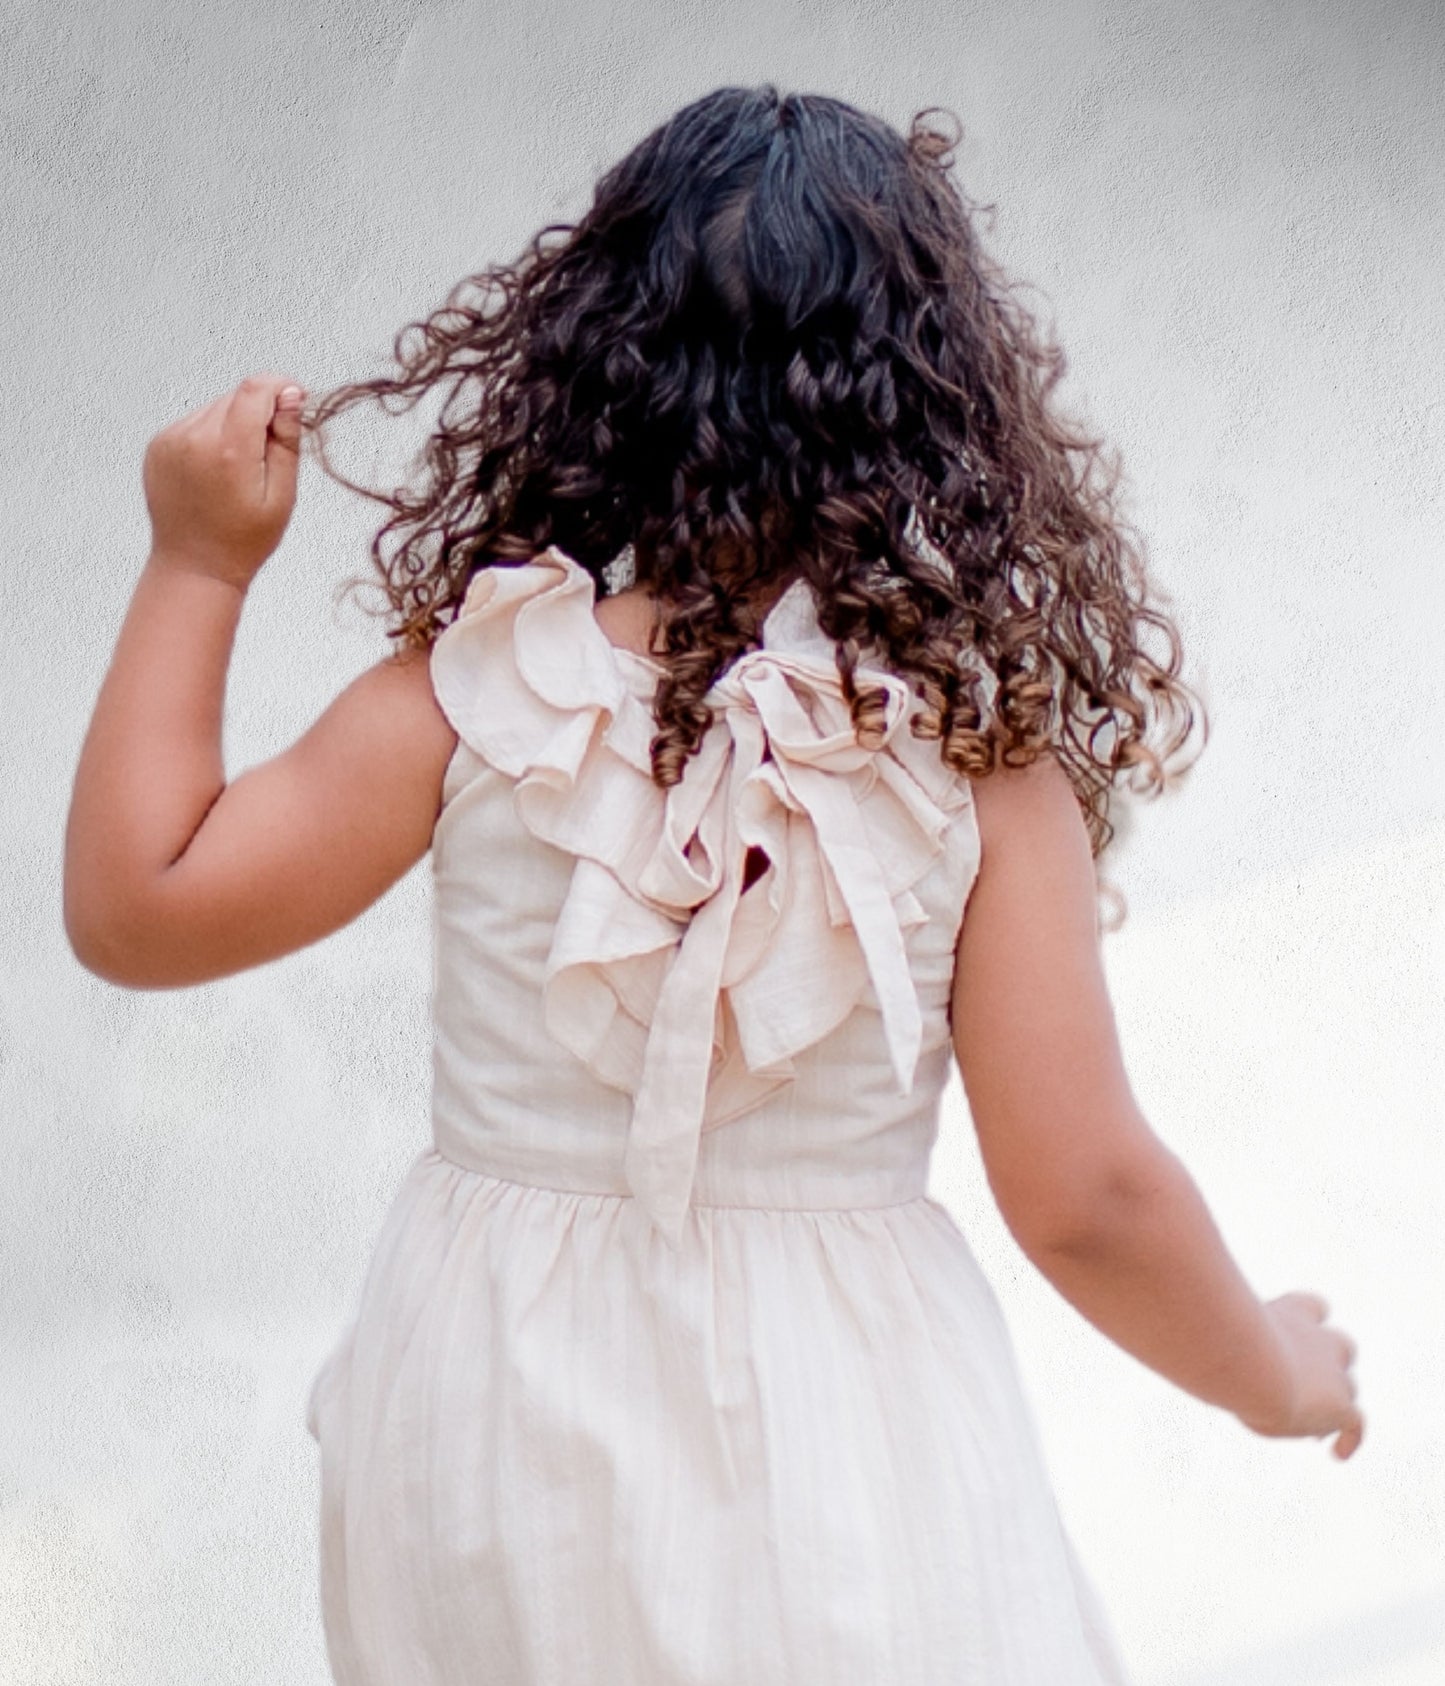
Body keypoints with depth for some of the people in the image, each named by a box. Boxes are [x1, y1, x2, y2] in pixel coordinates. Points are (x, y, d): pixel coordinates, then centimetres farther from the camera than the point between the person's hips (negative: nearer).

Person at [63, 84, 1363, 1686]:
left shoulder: (481, 690, -14)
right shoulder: (984, 748, -16)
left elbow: (135, 909, -5)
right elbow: (1083, 1196, -14)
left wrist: (197, 565, 3)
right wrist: (1275, 1370, 6)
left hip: (499, 1414, 2)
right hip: (840, 1418, -2)